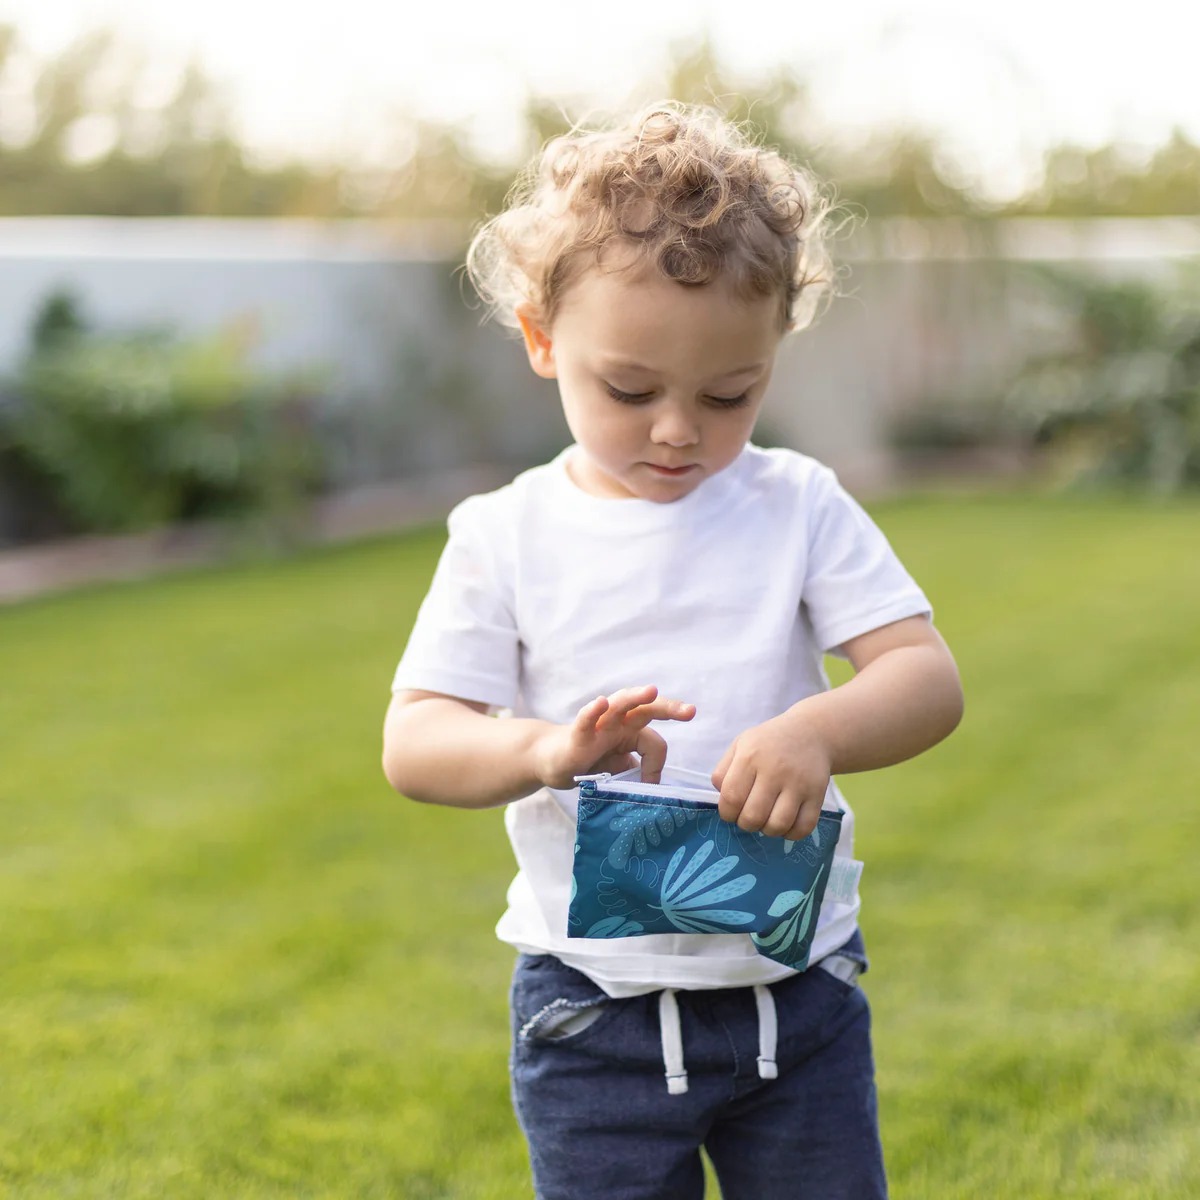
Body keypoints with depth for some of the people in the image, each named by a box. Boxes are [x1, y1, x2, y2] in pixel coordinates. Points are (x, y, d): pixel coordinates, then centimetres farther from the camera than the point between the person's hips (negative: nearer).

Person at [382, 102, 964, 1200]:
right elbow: (412, 744, -9)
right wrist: (547, 748, -30)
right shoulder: (506, 536, -4)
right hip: (595, 1005, -1)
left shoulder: (800, 508, -2)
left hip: (798, 991, 1)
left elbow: (929, 678, -9)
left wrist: (818, 731, -31)